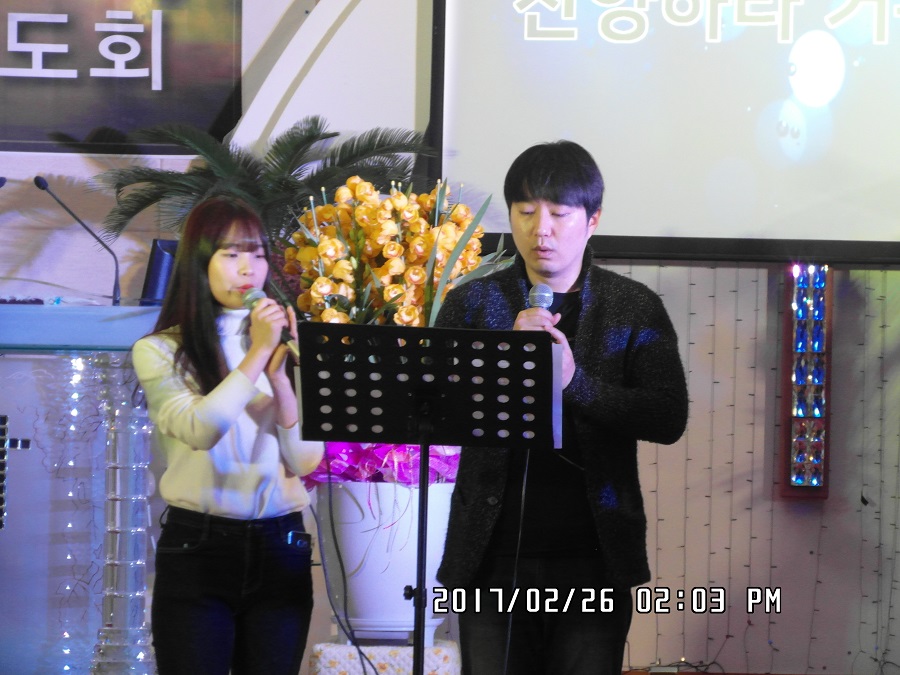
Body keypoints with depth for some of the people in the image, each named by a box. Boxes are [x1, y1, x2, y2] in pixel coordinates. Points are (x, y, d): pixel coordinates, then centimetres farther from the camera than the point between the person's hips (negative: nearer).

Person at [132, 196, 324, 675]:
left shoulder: (284, 345, 8)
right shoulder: (159, 351, -1)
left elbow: (306, 460, 0)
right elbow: (200, 430, -18)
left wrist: (278, 374, -10)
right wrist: (256, 357, -14)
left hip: (280, 550, 3)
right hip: (196, 549, -3)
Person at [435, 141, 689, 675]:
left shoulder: (635, 308, 3)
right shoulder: (473, 303, 5)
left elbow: (669, 419, -7)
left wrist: (576, 381, -20)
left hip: (594, 559, -1)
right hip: (493, 556, 1)